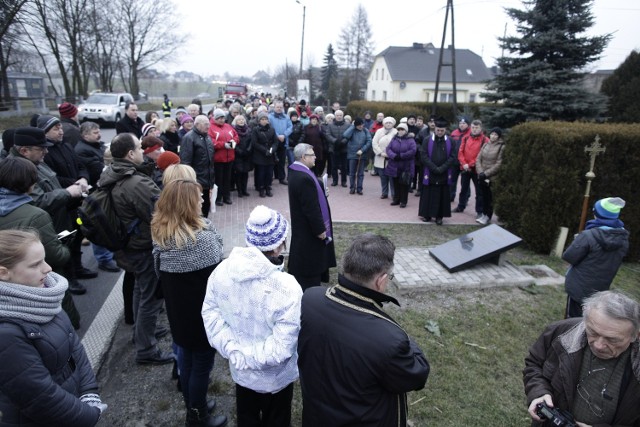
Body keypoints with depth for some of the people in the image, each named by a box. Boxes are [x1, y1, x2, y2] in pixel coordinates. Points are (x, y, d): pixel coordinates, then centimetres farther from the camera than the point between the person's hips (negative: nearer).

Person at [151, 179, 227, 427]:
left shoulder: (159, 234, -4)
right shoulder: (201, 238, -28)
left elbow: (159, 271, 7)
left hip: (177, 310, 7)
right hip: (203, 312, -7)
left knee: (186, 358, 22)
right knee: (202, 363, 11)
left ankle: (193, 406, 42)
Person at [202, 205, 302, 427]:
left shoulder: (222, 270, -18)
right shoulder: (287, 288, -33)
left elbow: (210, 312, -7)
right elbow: (281, 348, -29)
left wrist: (234, 351, -11)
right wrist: (250, 356, -16)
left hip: (240, 371, 4)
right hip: (275, 377, -4)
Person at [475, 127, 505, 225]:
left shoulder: (502, 147, -7)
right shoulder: (485, 145, 8)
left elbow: (499, 164, -12)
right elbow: (478, 159, 5)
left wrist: (486, 173, -14)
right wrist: (480, 172, -8)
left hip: (492, 177, -4)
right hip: (482, 176, 4)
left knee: (490, 197, 3)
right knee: (483, 196, 11)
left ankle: (488, 216, 15)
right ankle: (484, 214, 23)